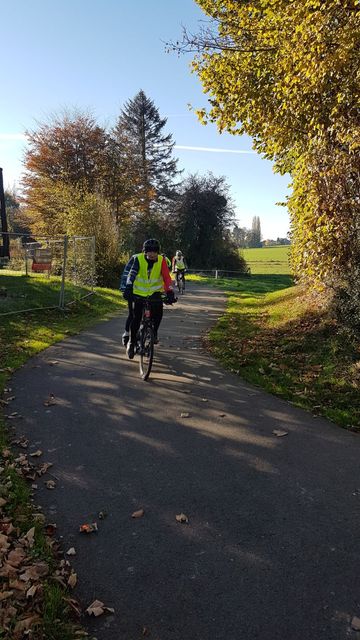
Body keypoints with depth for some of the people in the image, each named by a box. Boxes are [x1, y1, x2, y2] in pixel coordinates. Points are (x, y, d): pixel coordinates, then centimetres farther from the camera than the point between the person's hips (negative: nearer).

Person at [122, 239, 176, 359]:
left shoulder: (161, 260, -13)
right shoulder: (138, 259, -16)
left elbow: (166, 277, -21)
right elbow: (132, 274, -28)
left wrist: (170, 292, -34)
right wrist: (128, 288, -43)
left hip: (155, 292, 1)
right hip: (139, 293, -1)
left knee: (158, 312, -21)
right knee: (136, 318, -5)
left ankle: (154, 333, 7)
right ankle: (131, 342, 14)